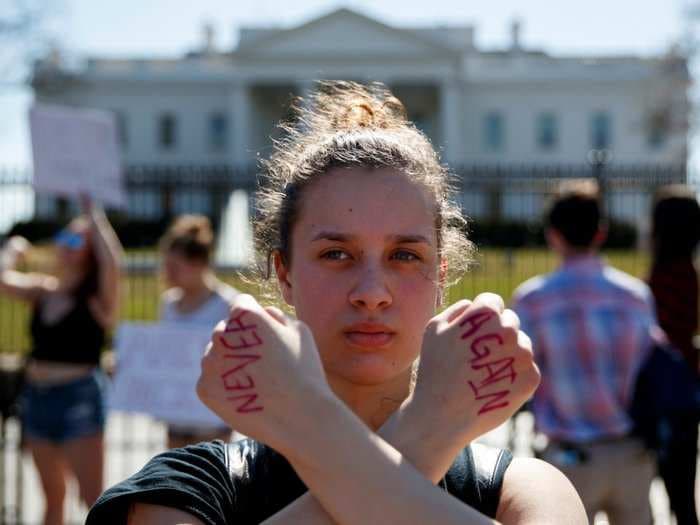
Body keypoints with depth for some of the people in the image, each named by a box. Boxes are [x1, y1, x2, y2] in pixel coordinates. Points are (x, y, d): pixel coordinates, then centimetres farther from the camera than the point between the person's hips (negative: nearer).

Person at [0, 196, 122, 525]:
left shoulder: (96, 298, -6)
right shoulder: (42, 291, 7)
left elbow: (112, 263, -27)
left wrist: (94, 216, -17)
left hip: (79, 398, -6)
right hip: (37, 396, 6)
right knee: (53, 498, 16)